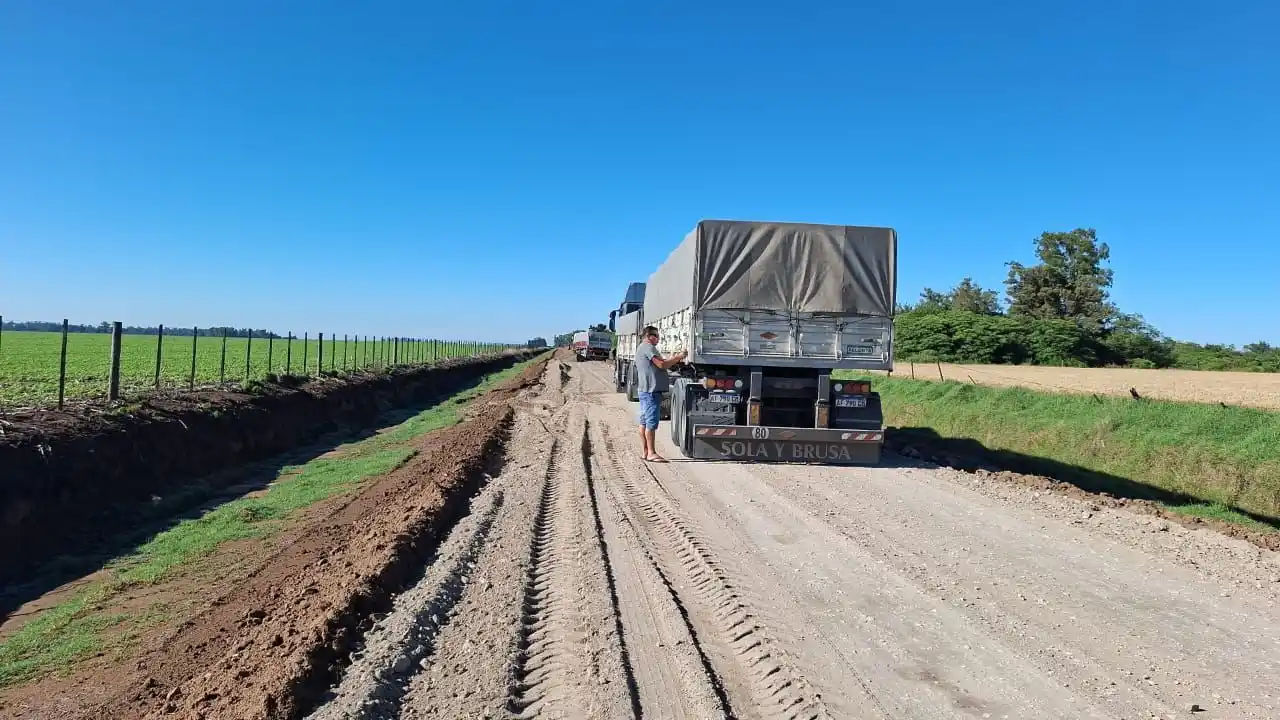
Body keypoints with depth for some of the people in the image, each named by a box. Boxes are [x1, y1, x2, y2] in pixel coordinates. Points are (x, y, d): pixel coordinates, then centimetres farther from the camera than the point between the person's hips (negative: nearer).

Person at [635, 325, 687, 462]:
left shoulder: (641, 348, 24)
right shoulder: (648, 347, -10)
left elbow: (657, 366, 21)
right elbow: (662, 365, -17)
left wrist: (673, 359, 14)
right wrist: (678, 357, -7)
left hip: (645, 390, 11)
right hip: (651, 390, -11)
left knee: (644, 422, 11)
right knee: (651, 422, -10)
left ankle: (646, 452, 16)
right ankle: (651, 453, -9)